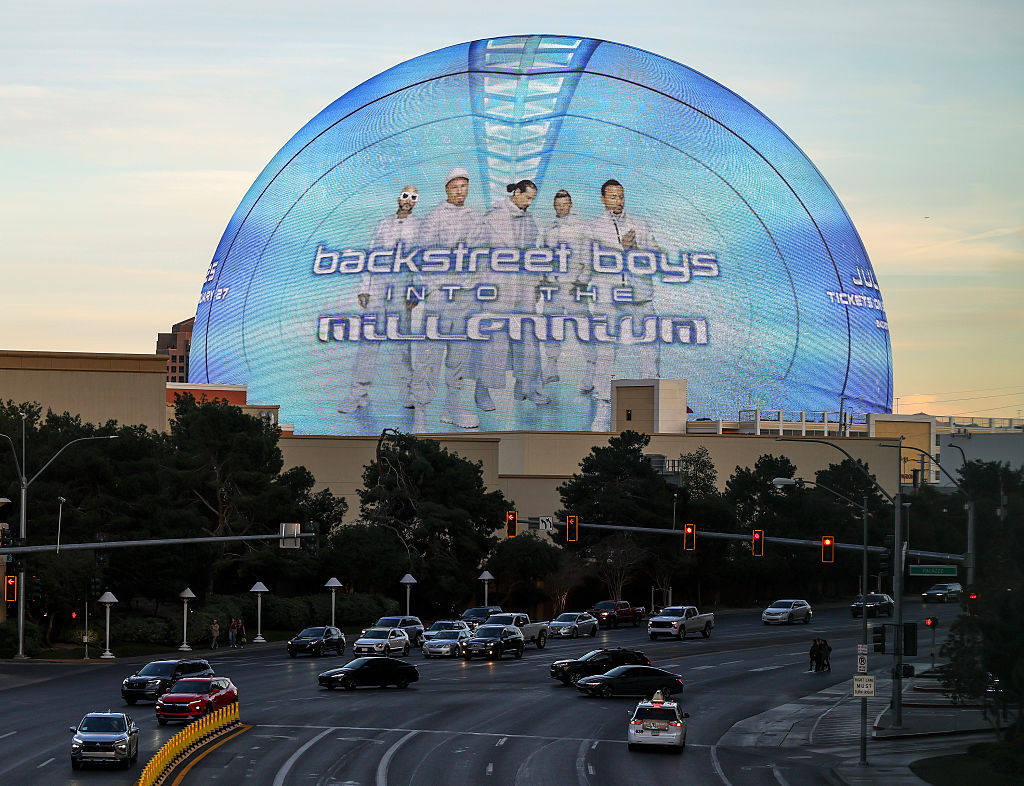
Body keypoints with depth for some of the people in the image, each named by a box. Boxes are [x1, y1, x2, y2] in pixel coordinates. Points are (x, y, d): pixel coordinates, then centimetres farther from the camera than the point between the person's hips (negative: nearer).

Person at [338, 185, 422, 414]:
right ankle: (359, 393, -3)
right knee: (368, 337, -3)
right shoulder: (383, 224, 17)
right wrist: (363, 289, 8)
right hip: (377, 282, 3)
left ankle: (409, 393, 6)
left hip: (402, 284, -3)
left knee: (402, 338, -4)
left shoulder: (419, 227, 8)